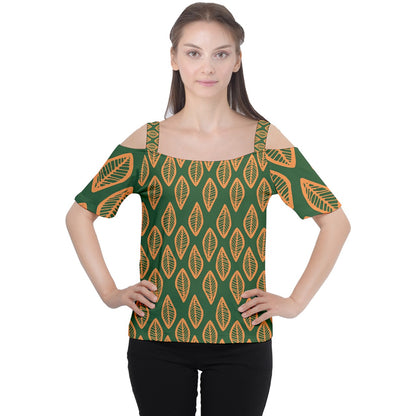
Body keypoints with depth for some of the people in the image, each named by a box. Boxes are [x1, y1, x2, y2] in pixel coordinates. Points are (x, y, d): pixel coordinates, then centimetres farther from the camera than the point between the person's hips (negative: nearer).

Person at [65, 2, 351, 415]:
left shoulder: (265, 141, -2)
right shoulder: (146, 142, 0)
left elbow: (335, 221, 3)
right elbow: (79, 214, 9)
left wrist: (296, 302, -2)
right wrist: (109, 292, 1)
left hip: (242, 339, 0)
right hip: (158, 337, 0)